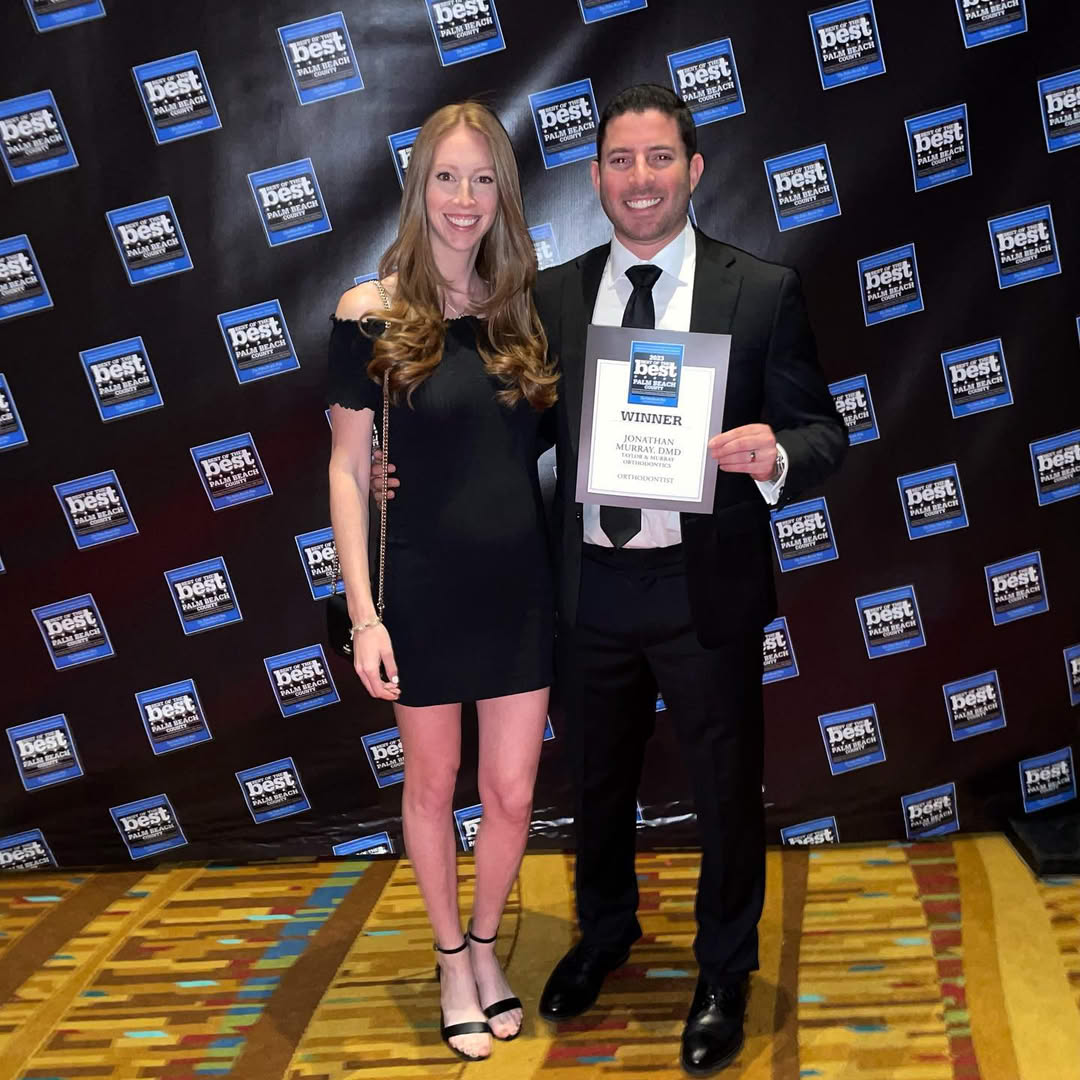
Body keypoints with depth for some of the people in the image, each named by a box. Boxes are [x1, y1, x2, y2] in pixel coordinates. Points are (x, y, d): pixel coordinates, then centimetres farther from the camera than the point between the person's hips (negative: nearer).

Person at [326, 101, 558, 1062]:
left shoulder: (521, 309, 2)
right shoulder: (372, 315, -9)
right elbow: (348, 469, -7)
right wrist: (363, 612, -11)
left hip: (520, 580, 3)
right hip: (425, 585, -3)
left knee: (512, 794, 10)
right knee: (432, 784, 14)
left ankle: (487, 943, 37)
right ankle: (452, 958, 37)